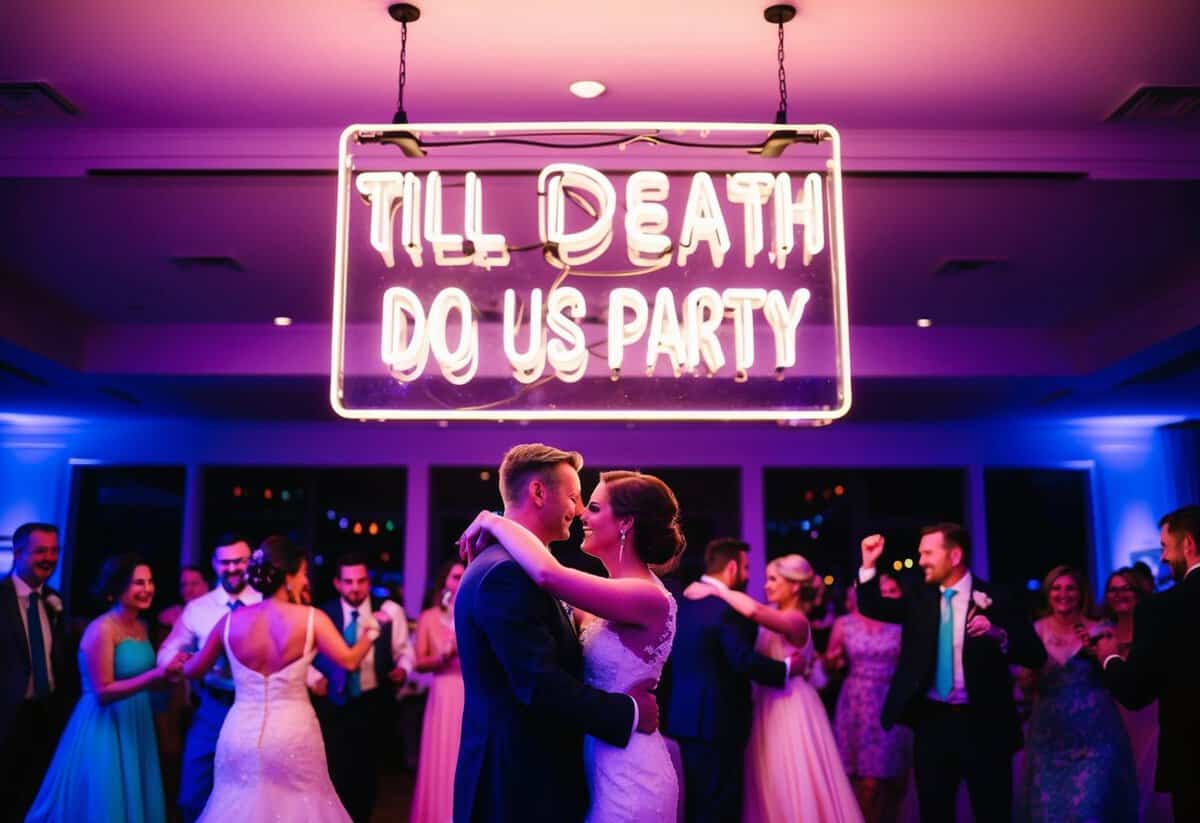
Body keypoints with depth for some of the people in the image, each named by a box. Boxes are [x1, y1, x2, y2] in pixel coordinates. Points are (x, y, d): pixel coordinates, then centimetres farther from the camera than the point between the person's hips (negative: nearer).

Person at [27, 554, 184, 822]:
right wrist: (156, 675, -28)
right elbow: (103, 692, -20)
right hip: (105, 729, -8)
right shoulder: (102, 629, -17)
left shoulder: (141, 627, 8)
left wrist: (168, 671, -2)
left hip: (134, 726, 8)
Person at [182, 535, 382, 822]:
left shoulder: (230, 621, -1)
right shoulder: (311, 618, -11)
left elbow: (192, 671, 10)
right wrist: (370, 631, 10)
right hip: (292, 737, -3)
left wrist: (181, 661, 33)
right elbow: (349, 661, -8)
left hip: (240, 737, 3)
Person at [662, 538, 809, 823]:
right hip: (718, 719, -8)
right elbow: (745, 661, -26)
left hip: (684, 714, 9)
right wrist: (788, 668, -12)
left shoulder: (682, 600, 7)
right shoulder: (728, 608, -19)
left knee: (697, 800, 19)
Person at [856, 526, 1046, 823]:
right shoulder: (919, 598, 6)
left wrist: (999, 635, -28)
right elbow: (872, 607, 8)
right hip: (932, 721, 4)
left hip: (983, 724, -3)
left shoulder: (994, 599, -6)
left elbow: (1036, 655, -9)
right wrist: (869, 564, -6)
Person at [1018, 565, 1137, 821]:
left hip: (1094, 733, -2)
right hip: (1050, 732, 2)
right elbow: (1029, 683, 6)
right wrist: (1027, 682, -15)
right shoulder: (1037, 630, 2)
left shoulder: (1097, 630, -1)